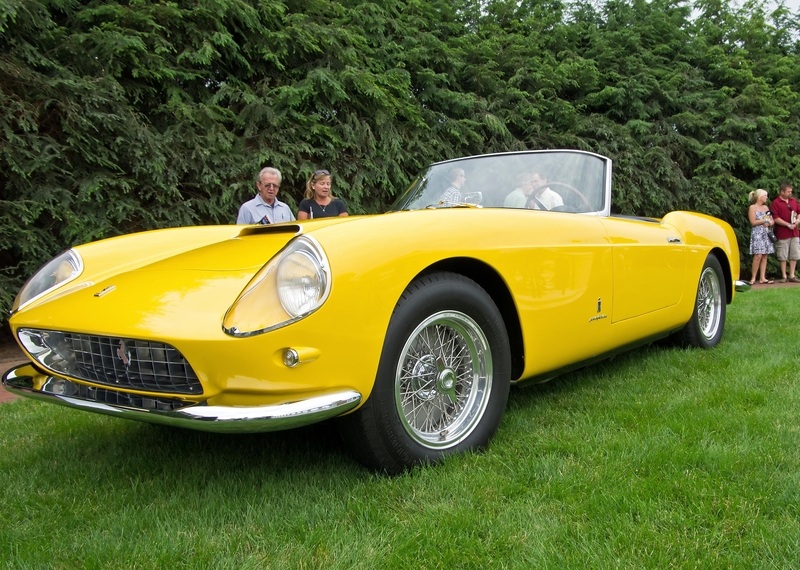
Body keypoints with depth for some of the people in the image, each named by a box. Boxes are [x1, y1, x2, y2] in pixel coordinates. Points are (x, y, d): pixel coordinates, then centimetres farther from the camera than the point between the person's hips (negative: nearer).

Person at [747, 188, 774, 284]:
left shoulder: (765, 207, 18)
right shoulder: (752, 207, -1)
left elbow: (772, 221, 18)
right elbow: (753, 222, -10)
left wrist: (769, 223, -3)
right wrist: (765, 220, -8)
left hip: (766, 234, 7)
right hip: (757, 233, -7)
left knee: (765, 256, 1)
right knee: (758, 255, -15)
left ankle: (763, 278, 2)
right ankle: (753, 278, -10)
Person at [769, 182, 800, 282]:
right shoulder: (775, 203, -6)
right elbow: (775, 218, -14)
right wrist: (788, 225, -15)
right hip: (782, 234, -5)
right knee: (783, 256, 1)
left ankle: (792, 275, 15)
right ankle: (784, 276, 9)